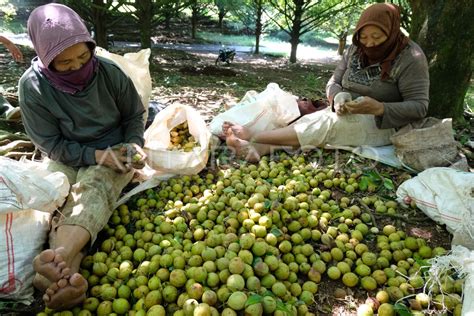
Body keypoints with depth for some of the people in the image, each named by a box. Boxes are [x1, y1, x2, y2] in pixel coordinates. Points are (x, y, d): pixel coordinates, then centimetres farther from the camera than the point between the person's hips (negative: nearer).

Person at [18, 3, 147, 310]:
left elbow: (134, 116, 3)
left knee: (94, 188, -32)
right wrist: (95, 155, -22)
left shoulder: (110, 72, -11)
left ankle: (61, 255, -57)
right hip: (66, 157, 1)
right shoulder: (33, 85, -12)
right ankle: (69, 273, -51)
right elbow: (51, 143, -10)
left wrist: (134, 145, -16)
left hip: (113, 151, -1)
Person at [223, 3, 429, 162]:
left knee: (326, 124, -31)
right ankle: (261, 148, -47)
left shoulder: (410, 58, -13)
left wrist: (378, 108, -33)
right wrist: (338, 99, -21)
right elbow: (334, 83, 3)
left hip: (382, 123, -6)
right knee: (316, 121, -23)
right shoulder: (356, 50, 5)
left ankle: (252, 137, -37)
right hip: (349, 115, 6)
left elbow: (419, 107, -16)